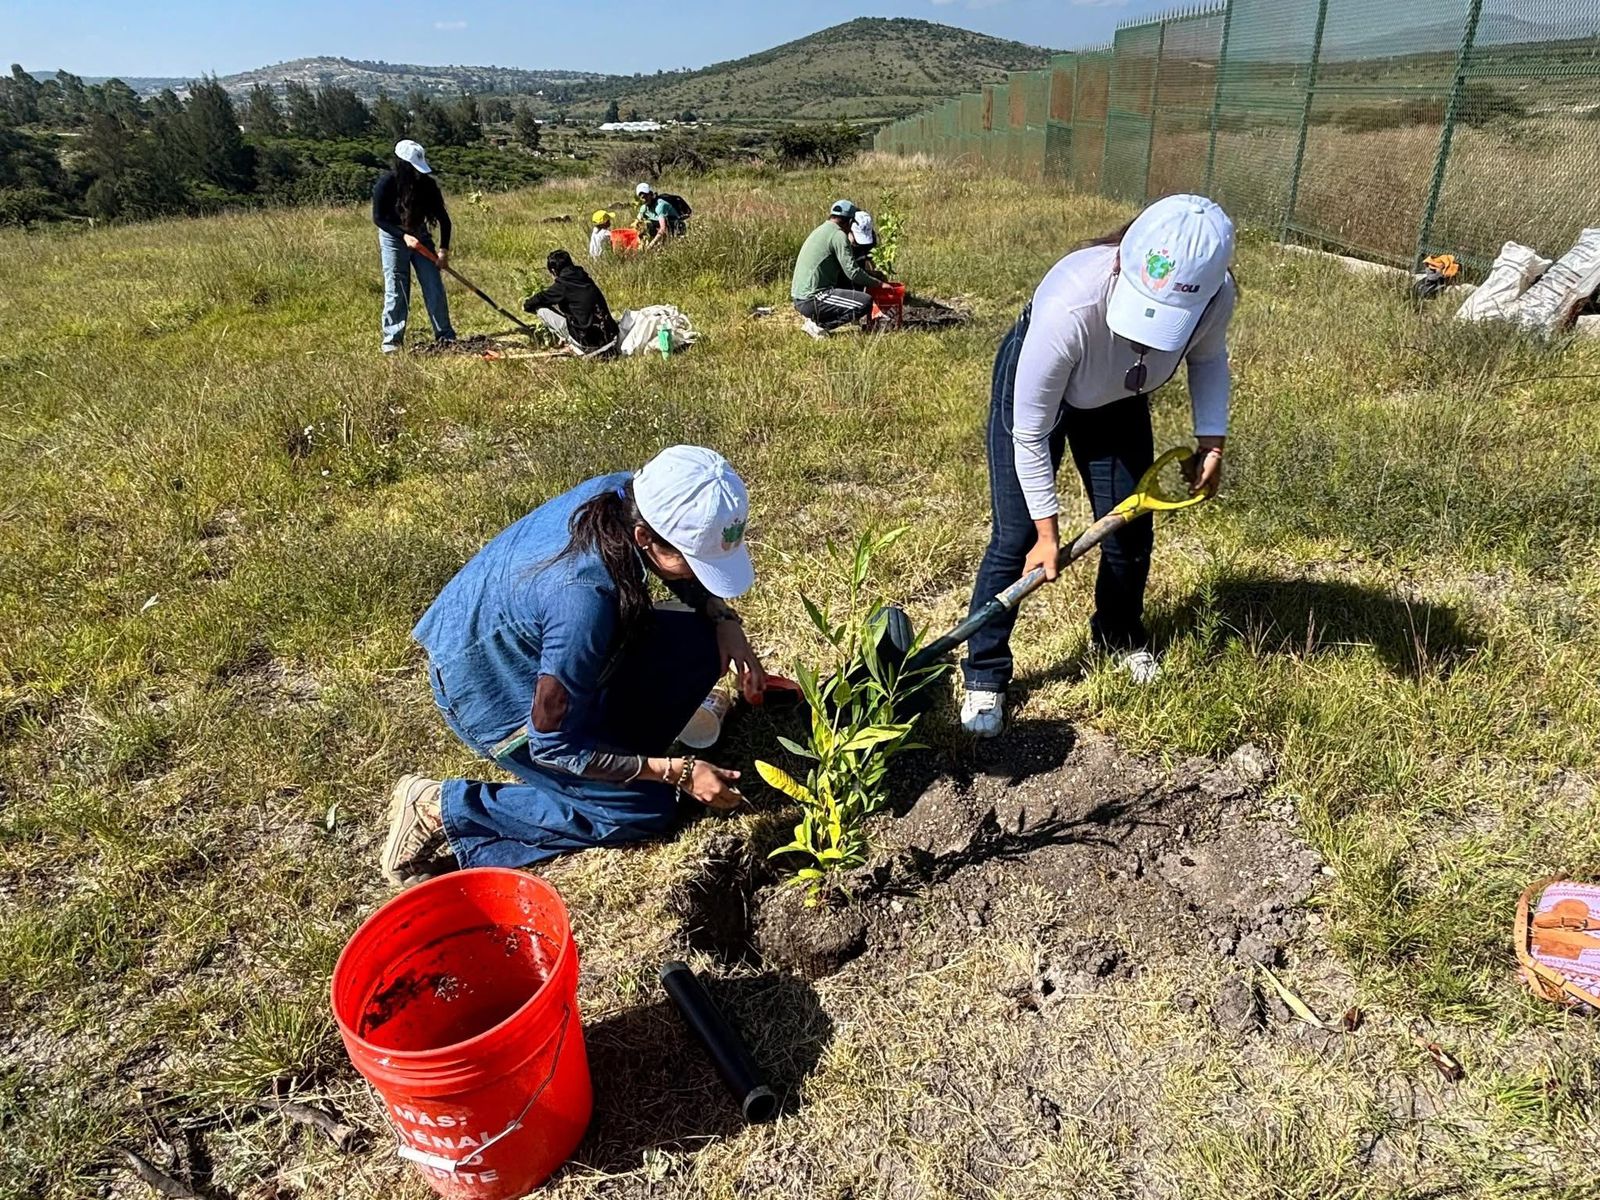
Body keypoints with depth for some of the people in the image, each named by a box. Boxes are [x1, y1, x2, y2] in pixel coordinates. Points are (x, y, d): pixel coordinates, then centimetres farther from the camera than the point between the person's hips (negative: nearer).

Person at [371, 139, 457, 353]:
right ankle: (392, 340, 2)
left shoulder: (427, 183, -9)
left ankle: (445, 336, 7)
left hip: (420, 236, 3)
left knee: (434, 287, -1)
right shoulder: (386, 183, -17)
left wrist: (444, 248, -14)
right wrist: (403, 235, -25)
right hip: (393, 238, -3)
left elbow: (443, 217, -4)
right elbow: (378, 218, -13)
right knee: (395, 290, -4)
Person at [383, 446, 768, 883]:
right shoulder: (585, 596, -40)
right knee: (646, 809, -5)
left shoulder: (627, 496, -18)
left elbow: (691, 582, 5)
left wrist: (726, 623, -12)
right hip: (490, 694, -7)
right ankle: (443, 810, -1)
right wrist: (676, 771, -22)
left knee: (698, 645, -4)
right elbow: (554, 745, -26)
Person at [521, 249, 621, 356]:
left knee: (542, 310, 1)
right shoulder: (584, 278, 12)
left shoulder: (562, 284, -9)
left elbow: (542, 298, 4)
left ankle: (573, 344, 4)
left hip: (589, 342, -7)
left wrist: (527, 305, 27)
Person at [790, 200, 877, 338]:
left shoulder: (821, 230, 20)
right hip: (811, 299, -10)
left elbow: (843, 267, 28)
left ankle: (815, 317, 12)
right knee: (866, 302, -15)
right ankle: (818, 324, -10)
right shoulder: (838, 235, -9)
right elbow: (853, 272, -14)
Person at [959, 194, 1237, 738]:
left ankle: (1122, 636, 37)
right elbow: (1030, 432, -30)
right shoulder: (1070, 306, -44)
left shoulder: (1216, 296, -31)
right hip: (1035, 388, -4)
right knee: (1016, 539, -8)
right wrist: (1048, 531, -23)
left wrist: (1211, 441, -13)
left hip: (1117, 400, 4)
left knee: (1131, 532, 8)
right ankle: (985, 675, 8)